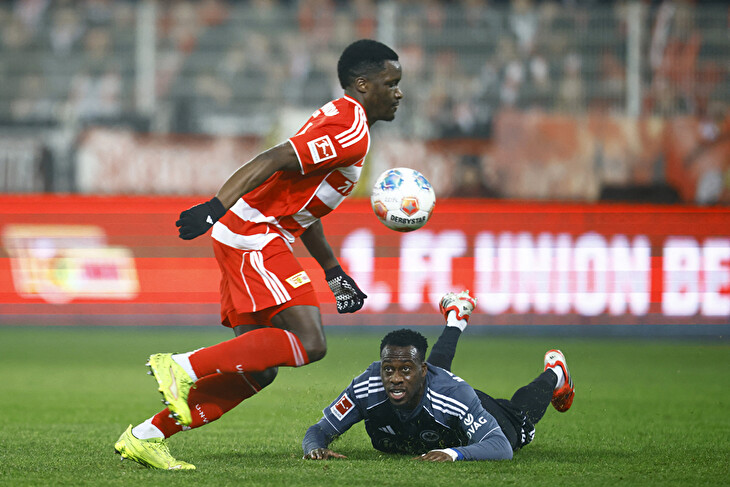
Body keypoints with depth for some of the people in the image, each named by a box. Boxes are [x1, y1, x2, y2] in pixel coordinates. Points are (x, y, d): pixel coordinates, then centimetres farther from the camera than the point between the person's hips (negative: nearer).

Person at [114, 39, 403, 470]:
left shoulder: (341, 122, 22)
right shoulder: (351, 132, -12)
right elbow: (273, 160, -24)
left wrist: (335, 274, 30)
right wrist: (218, 207, -34)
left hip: (251, 240, 10)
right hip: (254, 237, -10)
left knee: (257, 370, 8)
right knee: (309, 344, -20)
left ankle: (145, 437, 9)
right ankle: (184, 367, -20)